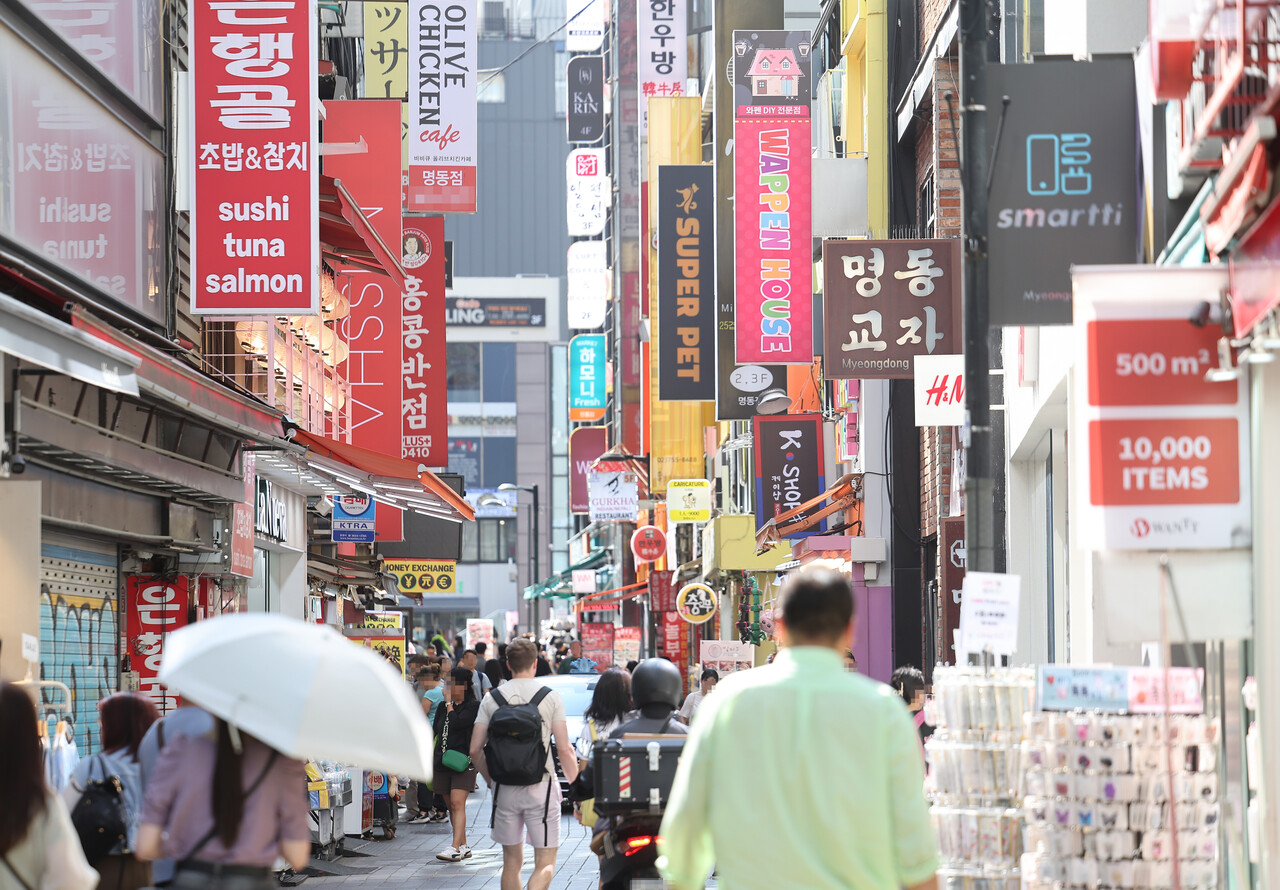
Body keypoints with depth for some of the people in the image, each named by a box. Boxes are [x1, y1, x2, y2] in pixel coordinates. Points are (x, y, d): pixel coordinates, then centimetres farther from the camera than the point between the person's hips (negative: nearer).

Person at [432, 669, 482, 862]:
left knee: (457, 804, -16)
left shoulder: (474, 706, -4)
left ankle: (455, 848, -23)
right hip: (443, 762, 7)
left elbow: (456, 723, -19)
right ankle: (464, 847, 17)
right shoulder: (443, 707, 15)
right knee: (451, 806, 9)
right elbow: (435, 733, 20)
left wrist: (449, 702, -8)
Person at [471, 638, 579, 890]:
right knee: (545, 864, 1)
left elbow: (475, 750, 0)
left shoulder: (492, 699, 2)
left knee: (512, 861, 15)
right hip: (541, 787, -3)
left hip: (505, 791, 3)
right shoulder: (551, 697, -3)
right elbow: (564, 749, -5)